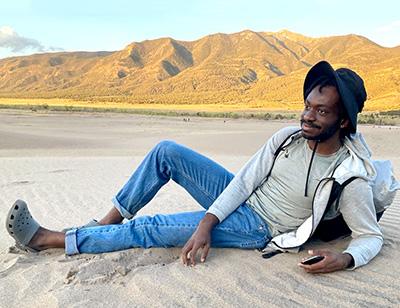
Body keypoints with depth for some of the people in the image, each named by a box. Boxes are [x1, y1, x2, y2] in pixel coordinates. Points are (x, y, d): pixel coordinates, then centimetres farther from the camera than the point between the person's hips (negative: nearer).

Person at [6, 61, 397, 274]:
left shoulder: (350, 178, -19)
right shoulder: (288, 136, -6)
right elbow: (246, 179, -9)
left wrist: (345, 259, -34)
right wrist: (205, 225, -19)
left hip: (258, 229, -5)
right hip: (239, 198, 6)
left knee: (149, 229, -17)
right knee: (167, 151, -8)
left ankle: (45, 239, -4)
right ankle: (108, 221, 2)